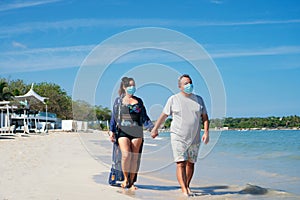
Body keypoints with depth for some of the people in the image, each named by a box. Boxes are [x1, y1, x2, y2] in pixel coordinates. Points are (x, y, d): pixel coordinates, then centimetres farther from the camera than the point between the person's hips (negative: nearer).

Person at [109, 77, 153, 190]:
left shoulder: (139, 101, 16)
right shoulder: (118, 100, 13)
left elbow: (144, 117, 15)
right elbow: (114, 117, 13)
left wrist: (152, 127, 1)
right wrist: (111, 131, 3)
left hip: (136, 132, 2)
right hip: (123, 131, -2)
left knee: (135, 157, -2)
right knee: (126, 154, -19)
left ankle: (131, 182, 9)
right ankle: (125, 178, 1)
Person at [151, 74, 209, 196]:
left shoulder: (198, 99, 11)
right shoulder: (173, 99, 3)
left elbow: (205, 117, 9)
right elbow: (163, 115, 9)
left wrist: (206, 132, -3)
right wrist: (155, 129, 12)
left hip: (194, 138, 3)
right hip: (178, 137, -3)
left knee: (191, 163, 10)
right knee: (181, 163, -12)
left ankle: (187, 186, 26)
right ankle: (184, 190, -15)